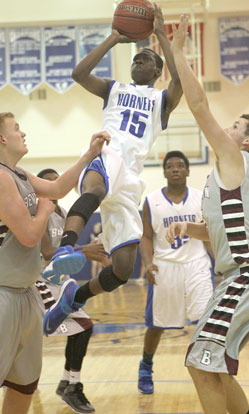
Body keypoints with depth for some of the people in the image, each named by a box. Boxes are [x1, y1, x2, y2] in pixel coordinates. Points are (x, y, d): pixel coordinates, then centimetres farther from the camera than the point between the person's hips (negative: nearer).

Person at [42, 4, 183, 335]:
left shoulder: (163, 99, 24)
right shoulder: (114, 89, 26)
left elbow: (181, 78, 0)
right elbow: (79, 73, 7)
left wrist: (161, 34, 2)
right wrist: (114, 38, 8)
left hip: (130, 177, 2)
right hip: (105, 156, -2)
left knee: (123, 269, -6)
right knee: (95, 189, -44)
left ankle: (75, 296, 19)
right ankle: (65, 251, -66)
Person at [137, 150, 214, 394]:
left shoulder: (201, 198, 4)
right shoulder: (151, 202, 0)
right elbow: (147, 237, 1)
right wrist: (148, 263, -16)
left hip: (196, 266, 0)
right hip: (164, 268, 0)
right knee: (156, 325, 10)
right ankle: (145, 369, 33)